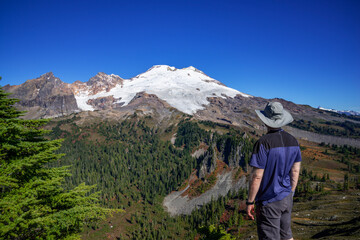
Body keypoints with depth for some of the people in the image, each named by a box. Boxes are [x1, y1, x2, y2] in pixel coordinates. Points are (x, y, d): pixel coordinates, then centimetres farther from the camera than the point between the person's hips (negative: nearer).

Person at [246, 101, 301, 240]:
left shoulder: (263, 143, -23)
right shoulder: (293, 141, 0)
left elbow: (257, 177, -22)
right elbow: (295, 171, 8)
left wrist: (249, 202, -11)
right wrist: (290, 194, 20)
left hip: (269, 202, -7)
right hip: (287, 199, 7)